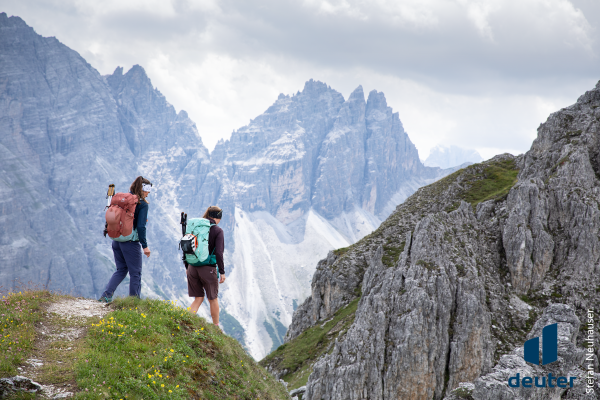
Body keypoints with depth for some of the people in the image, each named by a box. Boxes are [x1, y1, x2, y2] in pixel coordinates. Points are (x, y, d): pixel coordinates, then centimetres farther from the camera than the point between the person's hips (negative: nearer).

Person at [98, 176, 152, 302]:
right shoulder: (142, 204, -11)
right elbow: (141, 226, -17)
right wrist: (145, 246, -12)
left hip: (116, 240, 6)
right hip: (131, 243, -6)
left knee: (121, 270, 19)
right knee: (135, 273, 7)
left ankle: (106, 295, 3)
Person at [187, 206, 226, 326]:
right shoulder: (217, 231, -9)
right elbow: (218, 253, -15)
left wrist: (187, 267, 17)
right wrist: (222, 272, -9)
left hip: (193, 268, 4)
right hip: (208, 269, -4)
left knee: (198, 298, 16)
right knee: (213, 299, 15)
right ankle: (216, 327, 27)